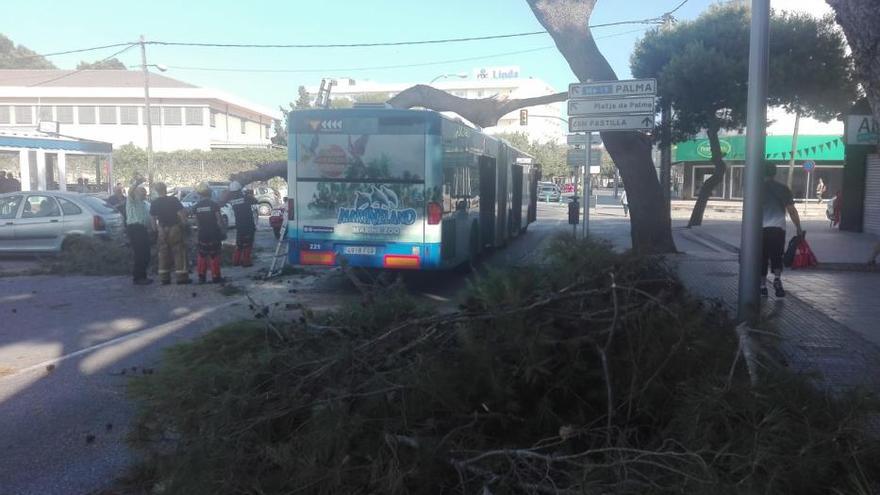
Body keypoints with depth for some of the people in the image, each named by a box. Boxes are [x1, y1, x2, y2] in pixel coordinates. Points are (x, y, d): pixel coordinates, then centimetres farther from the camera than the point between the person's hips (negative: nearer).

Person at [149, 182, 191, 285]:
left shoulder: (154, 203, 2)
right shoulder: (174, 200, -9)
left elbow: (153, 218, 3)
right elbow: (181, 213, -14)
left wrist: (155, 228, 15)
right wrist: (184, 223, -1)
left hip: (162, 230, 4)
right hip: (175, 228, -4)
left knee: (164, 254, 11)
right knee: (179, 253, 0)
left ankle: (164, 278, 13)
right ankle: (181, 277, -2)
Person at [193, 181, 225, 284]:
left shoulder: (196, 206, 0)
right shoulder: (214, 205, -11)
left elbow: (197, 221, 3)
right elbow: (218, 220, -10)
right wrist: (222, 233, 0)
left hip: (202, 235, 3)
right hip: (214, 235, -3)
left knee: (202, 256, 12)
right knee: (214, 256, 2)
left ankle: (201, 276, 14)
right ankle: (215, 277, 4)